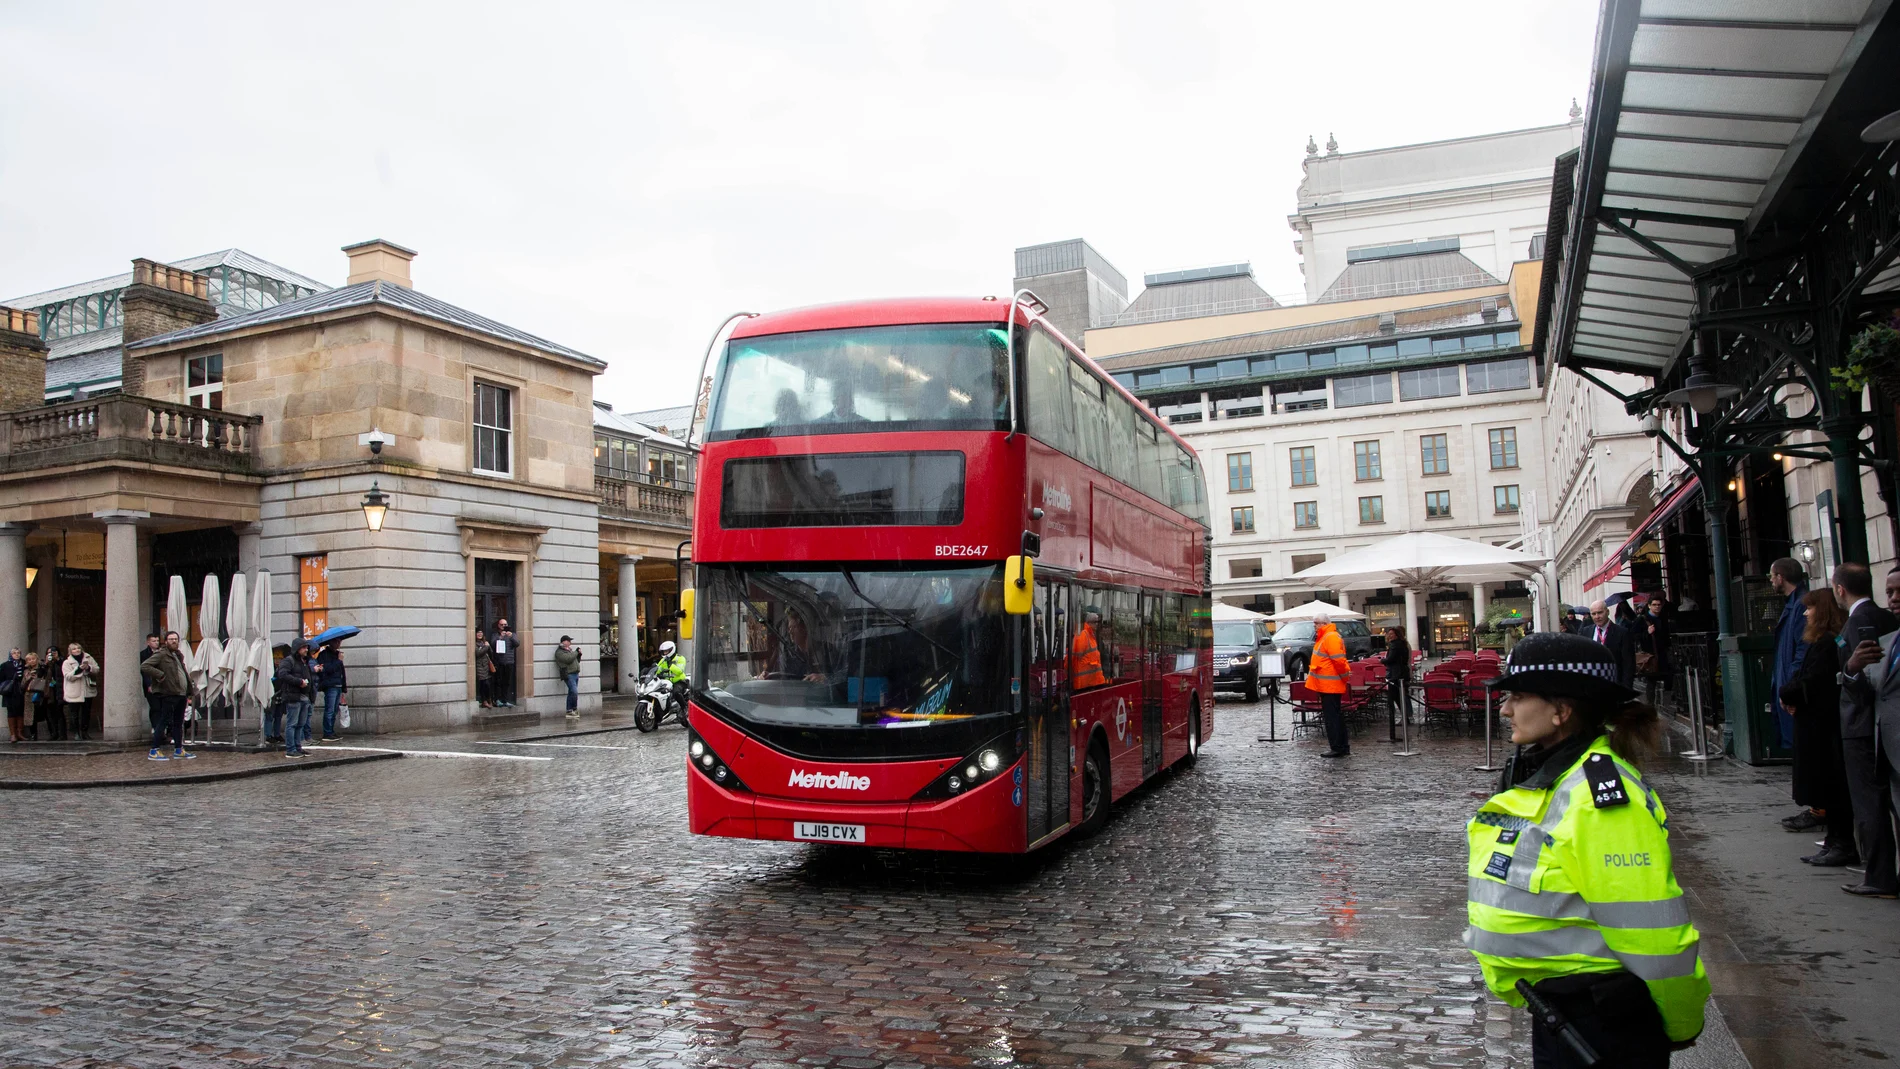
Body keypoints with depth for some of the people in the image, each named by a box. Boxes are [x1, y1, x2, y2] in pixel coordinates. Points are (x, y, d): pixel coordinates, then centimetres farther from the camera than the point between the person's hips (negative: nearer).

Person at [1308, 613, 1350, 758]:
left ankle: (1338, 748, -2)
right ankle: (1343, 747, 20)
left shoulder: (1331, 637, -17)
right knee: (1336, 716, 14)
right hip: (1327, 685, 11)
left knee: (1331, 717, -6)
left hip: (1329, 685, -11)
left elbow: (1338, 660, -22)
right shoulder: (1323, 637, 16)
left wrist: (1343, 675, -12)